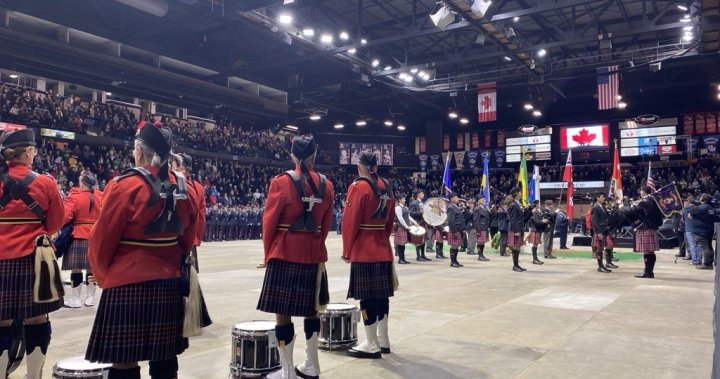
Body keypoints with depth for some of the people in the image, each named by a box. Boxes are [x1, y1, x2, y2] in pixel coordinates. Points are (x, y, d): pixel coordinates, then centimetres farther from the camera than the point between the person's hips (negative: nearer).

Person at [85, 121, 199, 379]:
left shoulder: (124, 185, -13)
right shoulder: (181, 187, 3)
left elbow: (102, 239, -8)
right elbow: (189, 235, 11)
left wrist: (102, 274, 8)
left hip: (127, 283, -5)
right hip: (169, 283, 6)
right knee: (165, 358, 13)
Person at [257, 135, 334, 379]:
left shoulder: (281, 182, -10)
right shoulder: (326, 185, 2)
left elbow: (269, 224, -6)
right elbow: (326, 224, 9)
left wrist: (268, 255, 7)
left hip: (285, 256, -5)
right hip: (314, 256, 5)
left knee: (283, 313, 3)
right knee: (312, 310, 15)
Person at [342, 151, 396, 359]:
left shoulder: (358, 187, -12)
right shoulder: (386, 186, 10)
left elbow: (350, 222, -14)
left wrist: (347, 250, -6)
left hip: (363, 250, -7)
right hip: (383, 248, 8)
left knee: (367, 296, -2)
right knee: (381, 294, 12)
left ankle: (372, 345, 3)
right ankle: (383, 340, 21)